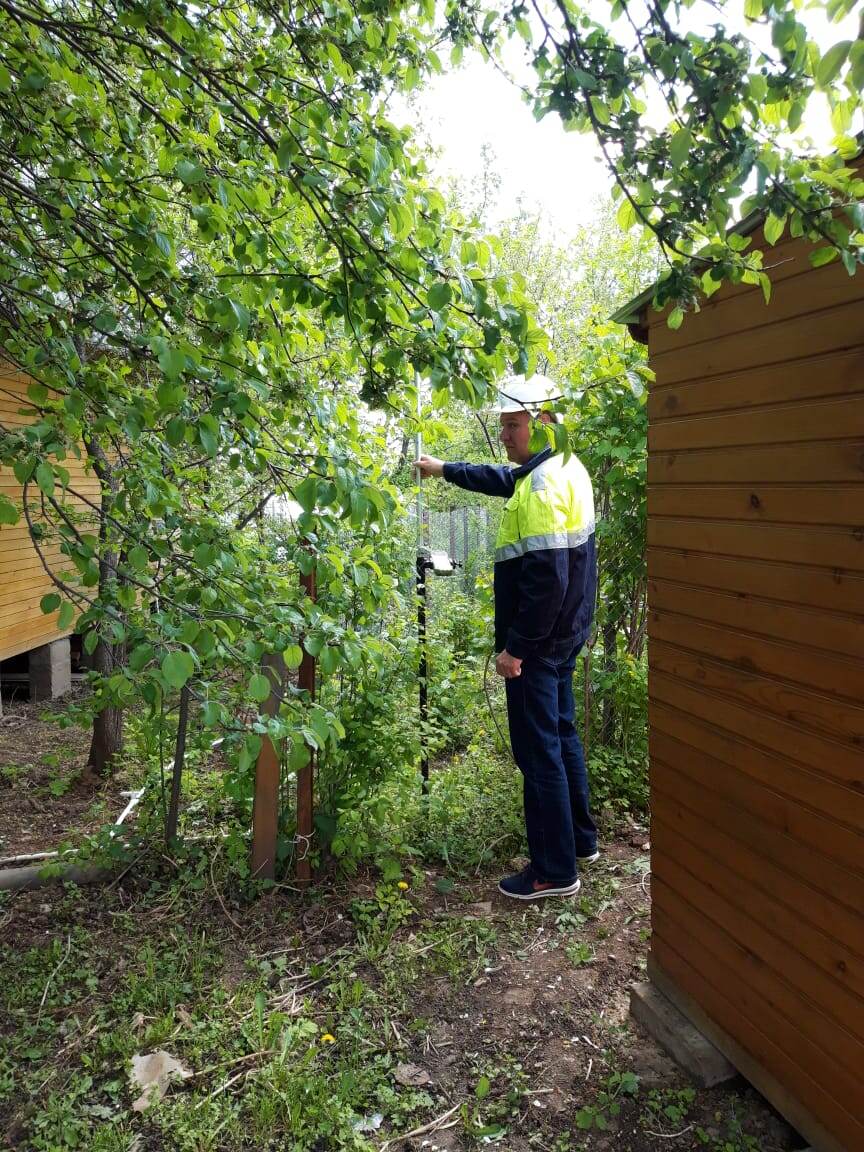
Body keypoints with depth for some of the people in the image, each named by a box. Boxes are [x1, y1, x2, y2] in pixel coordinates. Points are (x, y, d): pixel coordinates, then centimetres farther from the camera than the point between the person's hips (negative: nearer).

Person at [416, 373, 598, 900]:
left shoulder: (544, 484, -22)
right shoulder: (563, 467, 9)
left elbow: (546, 579, -28)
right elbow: (504, 480, 29)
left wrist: (514, 647, -22)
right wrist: (444, 469, 31)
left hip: (538, 641, -10)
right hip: (564, 634, 10)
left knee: (539, 752, 0)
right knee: (561, 734, 22)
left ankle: (555, 871, 11)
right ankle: (580, 838, 37)